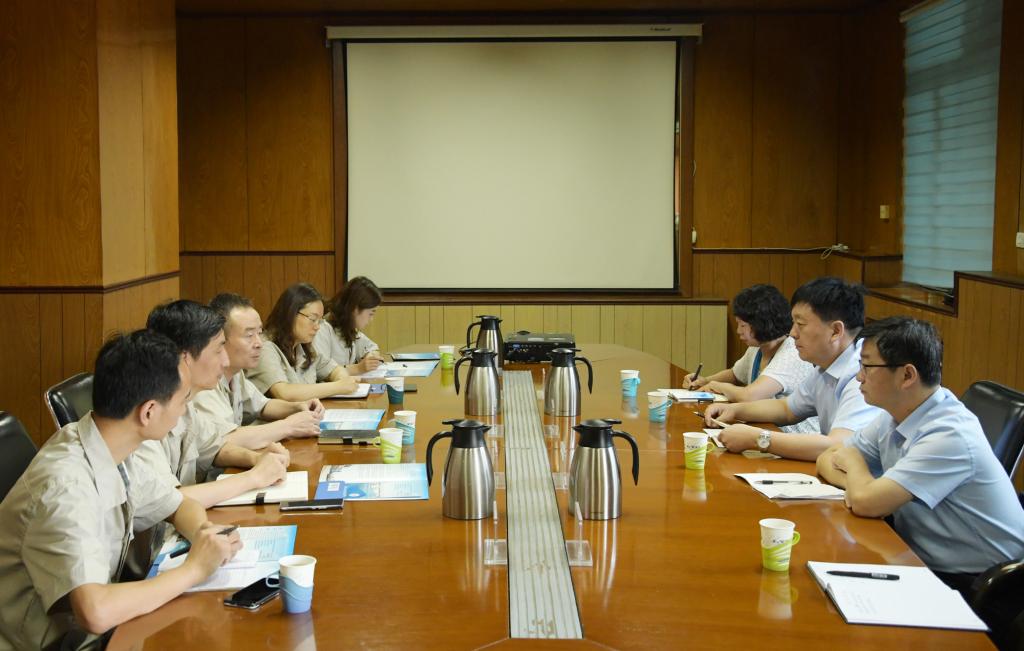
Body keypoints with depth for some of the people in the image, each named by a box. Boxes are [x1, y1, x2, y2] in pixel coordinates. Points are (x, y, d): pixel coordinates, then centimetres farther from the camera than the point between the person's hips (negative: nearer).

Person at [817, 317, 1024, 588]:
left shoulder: (950, 435, -24)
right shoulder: (896, 415, 1)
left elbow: (866, 503, -28)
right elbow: (827, 459, 10)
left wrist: (853, 463, -6)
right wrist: (857, 484, -12)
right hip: (923, 563, 7)